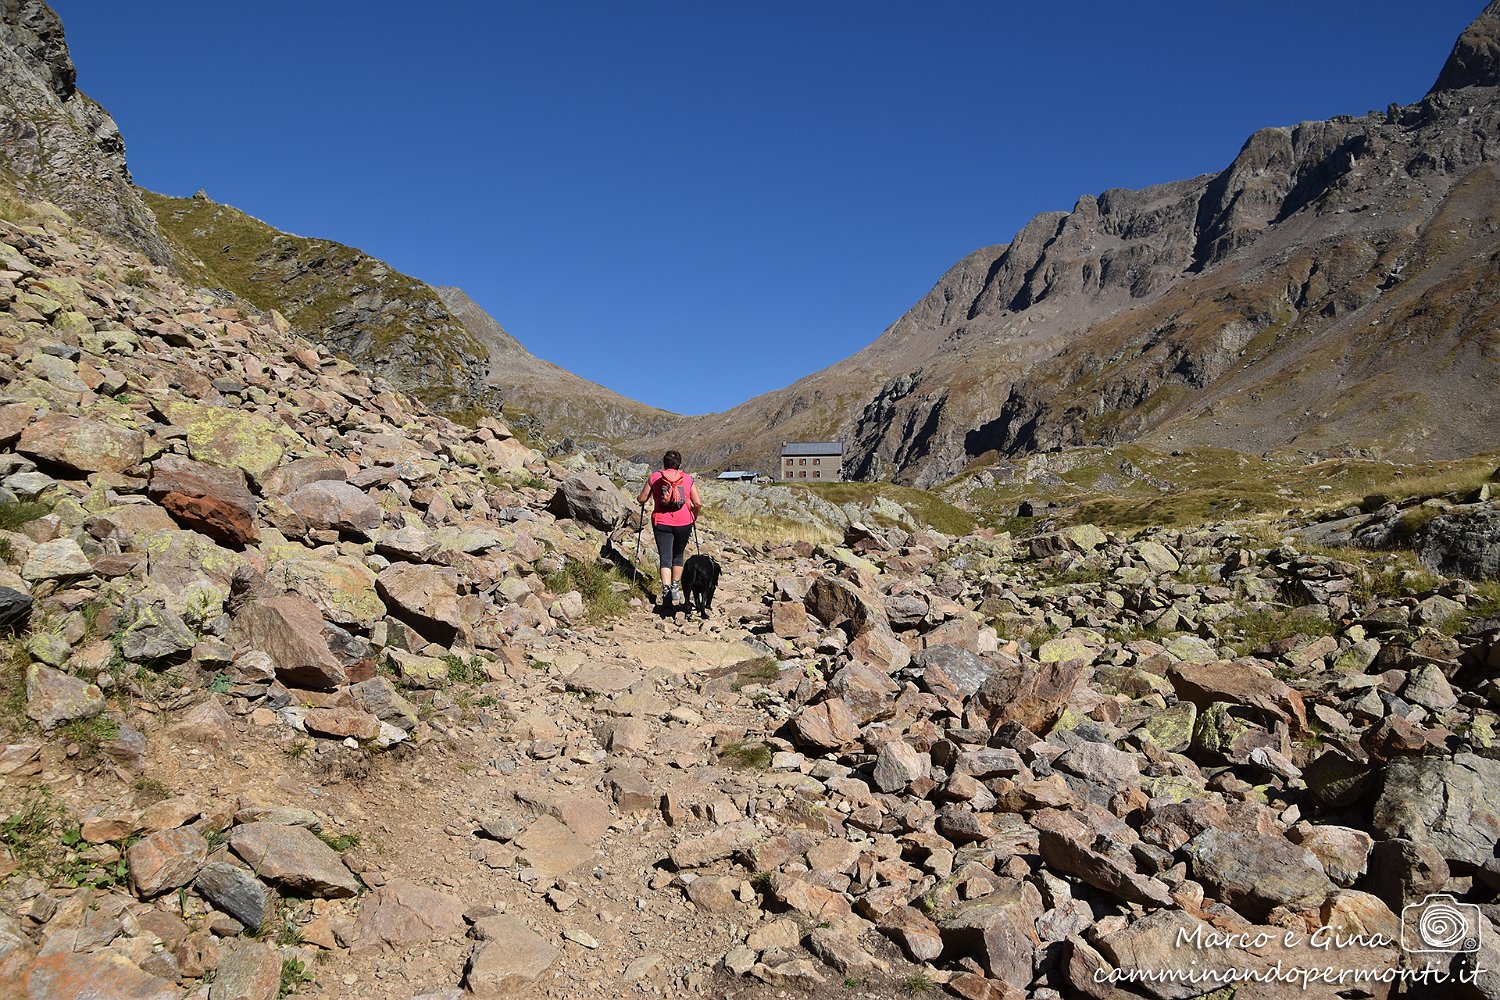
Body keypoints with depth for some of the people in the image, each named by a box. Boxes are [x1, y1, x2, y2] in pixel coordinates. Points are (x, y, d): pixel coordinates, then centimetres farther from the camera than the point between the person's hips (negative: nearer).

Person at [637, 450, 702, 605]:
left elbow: (642, 499, 5)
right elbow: (698, 503, -2)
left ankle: (666, 590, -18)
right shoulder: (688, 479, 3)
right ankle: (676, 588, 25)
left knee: (665, 559, -1)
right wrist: (694, 516, 17)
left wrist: (640, 500, 28)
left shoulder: (654, 477, 2)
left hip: (661, 523, -1)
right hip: (684, 523, 1)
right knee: (678, 557, 21)